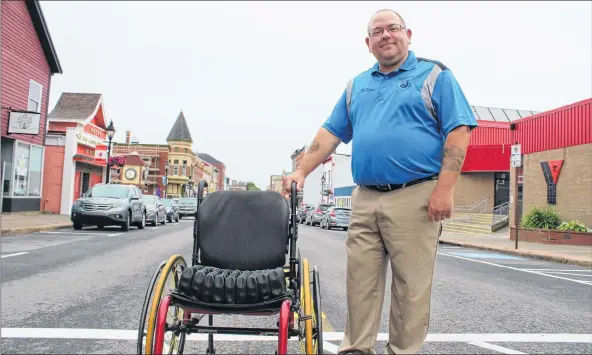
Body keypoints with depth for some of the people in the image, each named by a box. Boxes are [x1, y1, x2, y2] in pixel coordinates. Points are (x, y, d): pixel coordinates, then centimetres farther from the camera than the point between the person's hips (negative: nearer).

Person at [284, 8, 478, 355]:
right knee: (360, 280, 7)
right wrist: (301, 171, 5)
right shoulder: (357, 86, 19)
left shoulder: (435, 75, 5)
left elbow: (459, 131, -4)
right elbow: (330, 133, 16)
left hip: (415, 197, -4)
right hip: (365, 200, 5)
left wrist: (445, 188, -13)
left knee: (411, 285, 2)